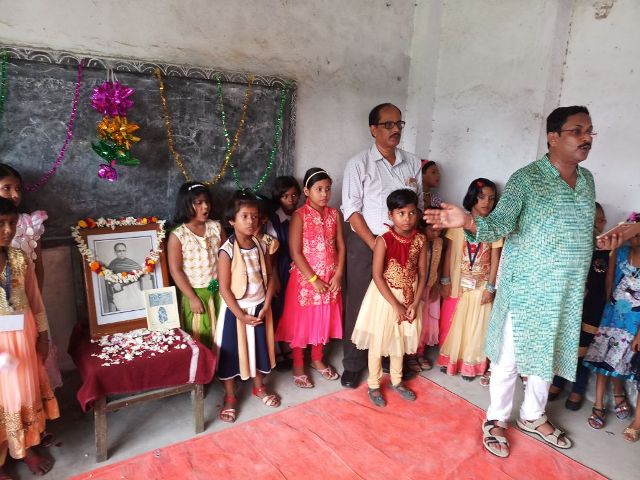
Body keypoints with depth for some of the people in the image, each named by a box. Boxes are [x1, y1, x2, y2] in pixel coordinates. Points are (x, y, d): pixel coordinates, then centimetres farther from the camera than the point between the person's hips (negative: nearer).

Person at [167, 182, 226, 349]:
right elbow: (176, 271, -12)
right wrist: (192, 297, -13)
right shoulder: (177, 236, -13)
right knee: (199, 337, 10)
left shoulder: (216, 227, -1)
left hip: (218, 290, 4)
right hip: (196, 292, -3)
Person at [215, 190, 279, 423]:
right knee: (231, 352, 8)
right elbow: (224, 288, -17)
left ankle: (259, 387, 41)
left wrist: (265, 307, -7)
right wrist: (241, 315, -16)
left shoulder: (261, 246, -3)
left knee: (258, 347, 19)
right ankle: (230, 397, 28)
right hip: (235, 310, -4)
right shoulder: (227, 251, -18)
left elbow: (270, 277, 1)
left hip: (259, 307, 4)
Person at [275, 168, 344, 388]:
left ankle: (317, 360, 36)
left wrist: (338, 274, -6)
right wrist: (313, 279, -16)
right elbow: (295, 252, -15)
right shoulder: (299, 216, -12)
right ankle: (298, 366, 24)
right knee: (301, 321, 8)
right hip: (305, 278, -4)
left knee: (323, 320, 16)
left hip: (330, 278, 5)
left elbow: (340, 246, 4)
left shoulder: (334, 214, 2)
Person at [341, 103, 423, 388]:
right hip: (365, 243, -3)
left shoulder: (412, 163, 8)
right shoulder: (359, 164, -5)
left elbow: (419, 205, 11)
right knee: (359, 303, 4)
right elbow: (351, 210, -9)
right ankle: (353, 364, 18)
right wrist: (375, 245, -13)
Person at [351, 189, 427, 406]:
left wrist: (415, 303, -10)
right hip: (384, 296, -4)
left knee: (400, 340, 19)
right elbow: (377, 276, -19)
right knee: (378, 340, 9)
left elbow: (422, 274, -2)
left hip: (409, 298, 4)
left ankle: (396, 381, 40)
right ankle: (374, 385, 28)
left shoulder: (420, 240, -7)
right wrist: (396, 305, -18)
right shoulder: (384, 240, -19)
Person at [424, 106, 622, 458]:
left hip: (567, 291, 7)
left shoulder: (586, 179, 8)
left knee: (549, 356, 19)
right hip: (526, 288, -6)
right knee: (509, 356, 6)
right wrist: (468, 222, -43)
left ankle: (533, 417, 40)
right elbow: (501, 223, -24)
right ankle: (496, 419, 27)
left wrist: (599, 242, 0)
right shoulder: (526, 178, -13)